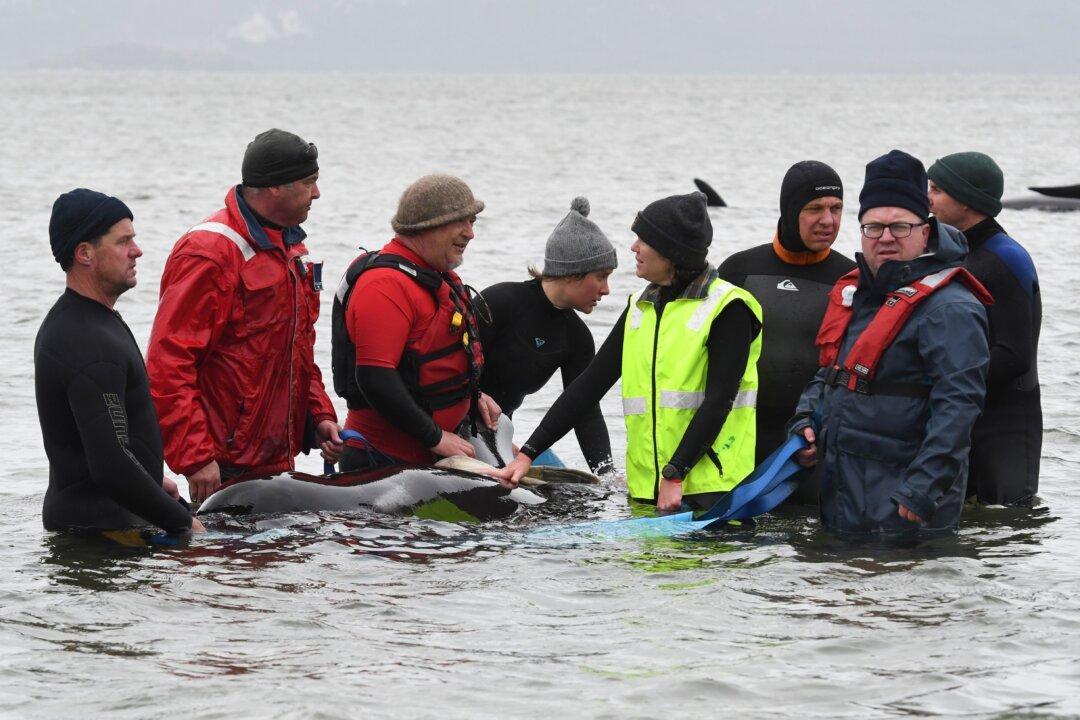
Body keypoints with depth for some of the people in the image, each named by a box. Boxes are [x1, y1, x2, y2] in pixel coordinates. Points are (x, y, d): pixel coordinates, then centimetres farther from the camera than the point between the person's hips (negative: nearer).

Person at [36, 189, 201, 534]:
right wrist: (182, 521, -14)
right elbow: (111, 466, -24)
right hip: (99, 528, -11)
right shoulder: (93, 345, -20)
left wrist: (153, 481, 25)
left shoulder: (65, 321, 16)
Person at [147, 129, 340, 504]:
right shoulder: (210, 254, -16)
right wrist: (195, 457, -22)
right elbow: (168, 363, -19)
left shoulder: (290, 247, 15)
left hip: (278, 458, 9)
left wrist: (319, 413, 14)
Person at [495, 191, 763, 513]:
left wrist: (675, 475, -20)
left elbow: (719, 399, -14)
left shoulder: (727, 309, -6)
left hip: (711, 487, -6)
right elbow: (590, 384, 13)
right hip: (648, 485, 6)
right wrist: (527, 454, 7)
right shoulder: (640, 309, 15)